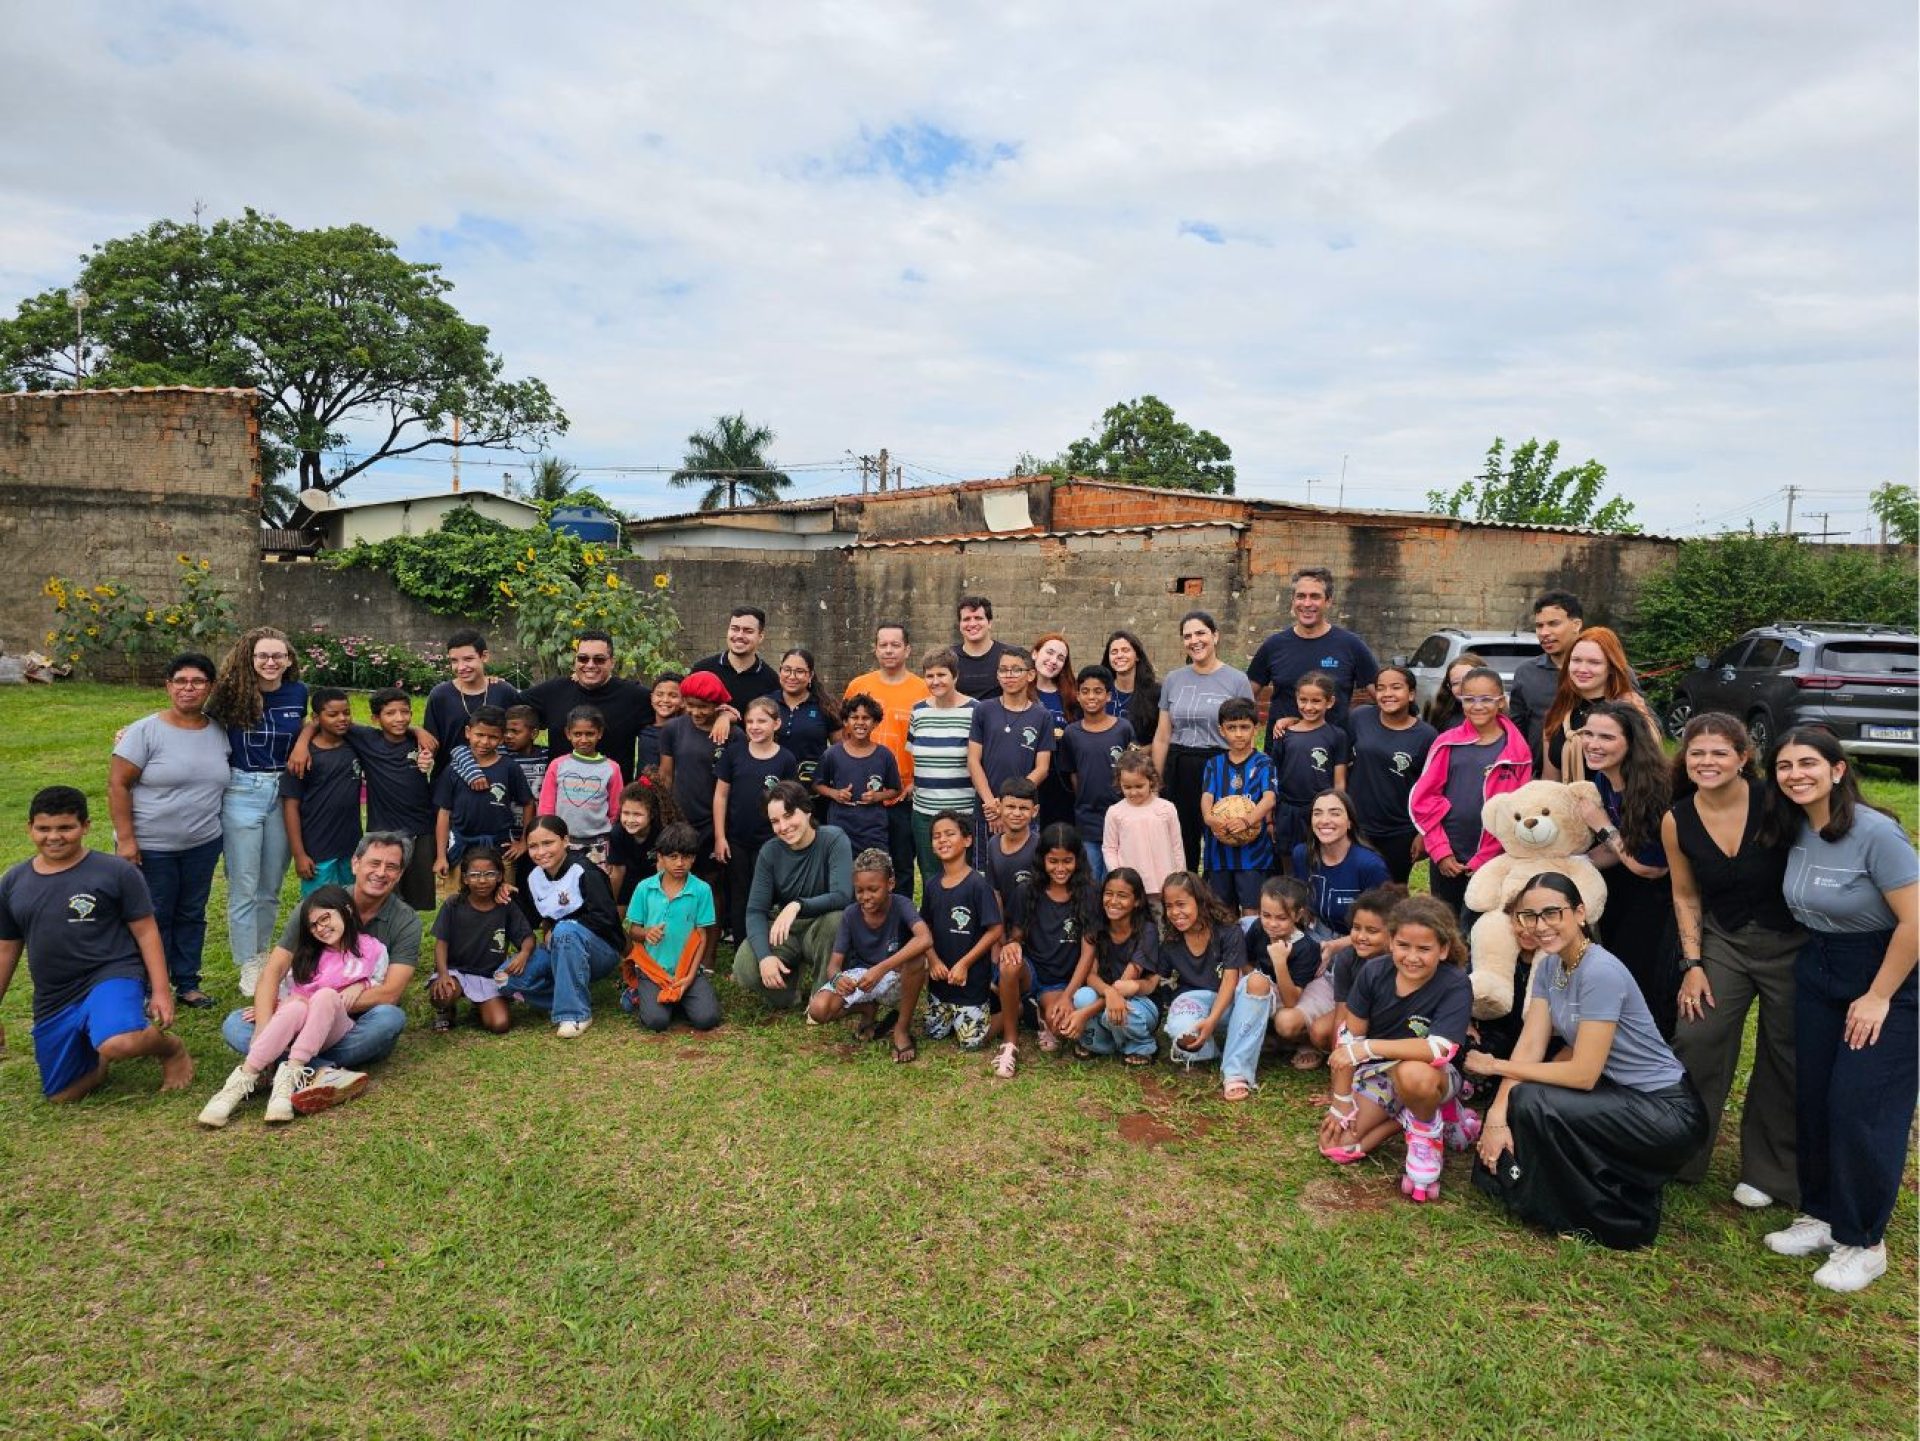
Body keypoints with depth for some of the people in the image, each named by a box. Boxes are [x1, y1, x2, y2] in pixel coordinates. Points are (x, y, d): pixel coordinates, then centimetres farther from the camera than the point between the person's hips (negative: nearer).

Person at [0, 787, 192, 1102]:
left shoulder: (116, 872, -8)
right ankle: (97, 1053, 40)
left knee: (118, 1044, -36)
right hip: (54, 1000, 6)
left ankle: (171, 1048, -2)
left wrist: (161, 991, -12)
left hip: (113, 976, -6)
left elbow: (146, 933, -6)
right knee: (62, 1094, 9)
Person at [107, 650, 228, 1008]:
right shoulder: (145, 731, -12)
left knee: (192, 915, 14)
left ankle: (187, 983, 27)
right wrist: (125, 840, -15)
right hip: (151, 847, -4)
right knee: (154, 919, 6)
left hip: (203, 845, 4)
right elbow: (117, 784, -12)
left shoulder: (220, 733, 3)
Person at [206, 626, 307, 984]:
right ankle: (249, 968, 13)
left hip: (283, 792, 3)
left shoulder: (298, 694, 0)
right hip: (242, 792, -3)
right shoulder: (232, 693, -9)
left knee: (271, 887, 14)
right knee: (244, 888, 2)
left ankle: (261, 954, 30)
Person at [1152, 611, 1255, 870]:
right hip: (1178, 771, 3)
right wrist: (1157, 781, 8)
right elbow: (1162, 737, 11)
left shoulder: (1236, 681, 0)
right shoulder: (1173, 681, 9)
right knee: (1181, 846, 6)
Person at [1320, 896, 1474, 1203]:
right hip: (1376, 1074, 5)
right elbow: (1349, 1038, -6)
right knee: (1335, 1145, -9)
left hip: (1431, 1076, -4)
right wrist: (1342, 1102, -6)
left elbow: (1441, 1049, -35)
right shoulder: (1373, 973, -11)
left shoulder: (1455, 986, -22)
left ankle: (1426, 1133, -7)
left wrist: (1369, 1047, -36)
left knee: (1412, 1074, -40)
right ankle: (1405, 1115, 13)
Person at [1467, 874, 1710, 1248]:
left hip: (1668, 1112, -8)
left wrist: (1496, 1066, -15)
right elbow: (1530, 1045, -5)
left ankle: (1612, 1215, -4)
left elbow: (1583, 1074, -24)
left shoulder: (1601, 972, -24)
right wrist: (1496, 1116, -17)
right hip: (1619, 1093, 8)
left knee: (1533, 1102, -23)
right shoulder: (1548, 965, 1)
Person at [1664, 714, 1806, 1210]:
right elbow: (1686, 897, 3)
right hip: (1723, 941, 3)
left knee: (1785, 1060, 9)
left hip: (1792, 942, -2)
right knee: (1695, 1042, -3)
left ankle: (1770, 1172, 26)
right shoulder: (1677, 821, -8)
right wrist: (1692, 965, -1)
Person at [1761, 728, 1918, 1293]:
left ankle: (1863, 1242, 12)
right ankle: (1821, 1214, 25)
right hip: (1817, 972, 6)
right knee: (1812, 1100, 8)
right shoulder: (1793, 829, -1)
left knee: (1859, 1109, -5)